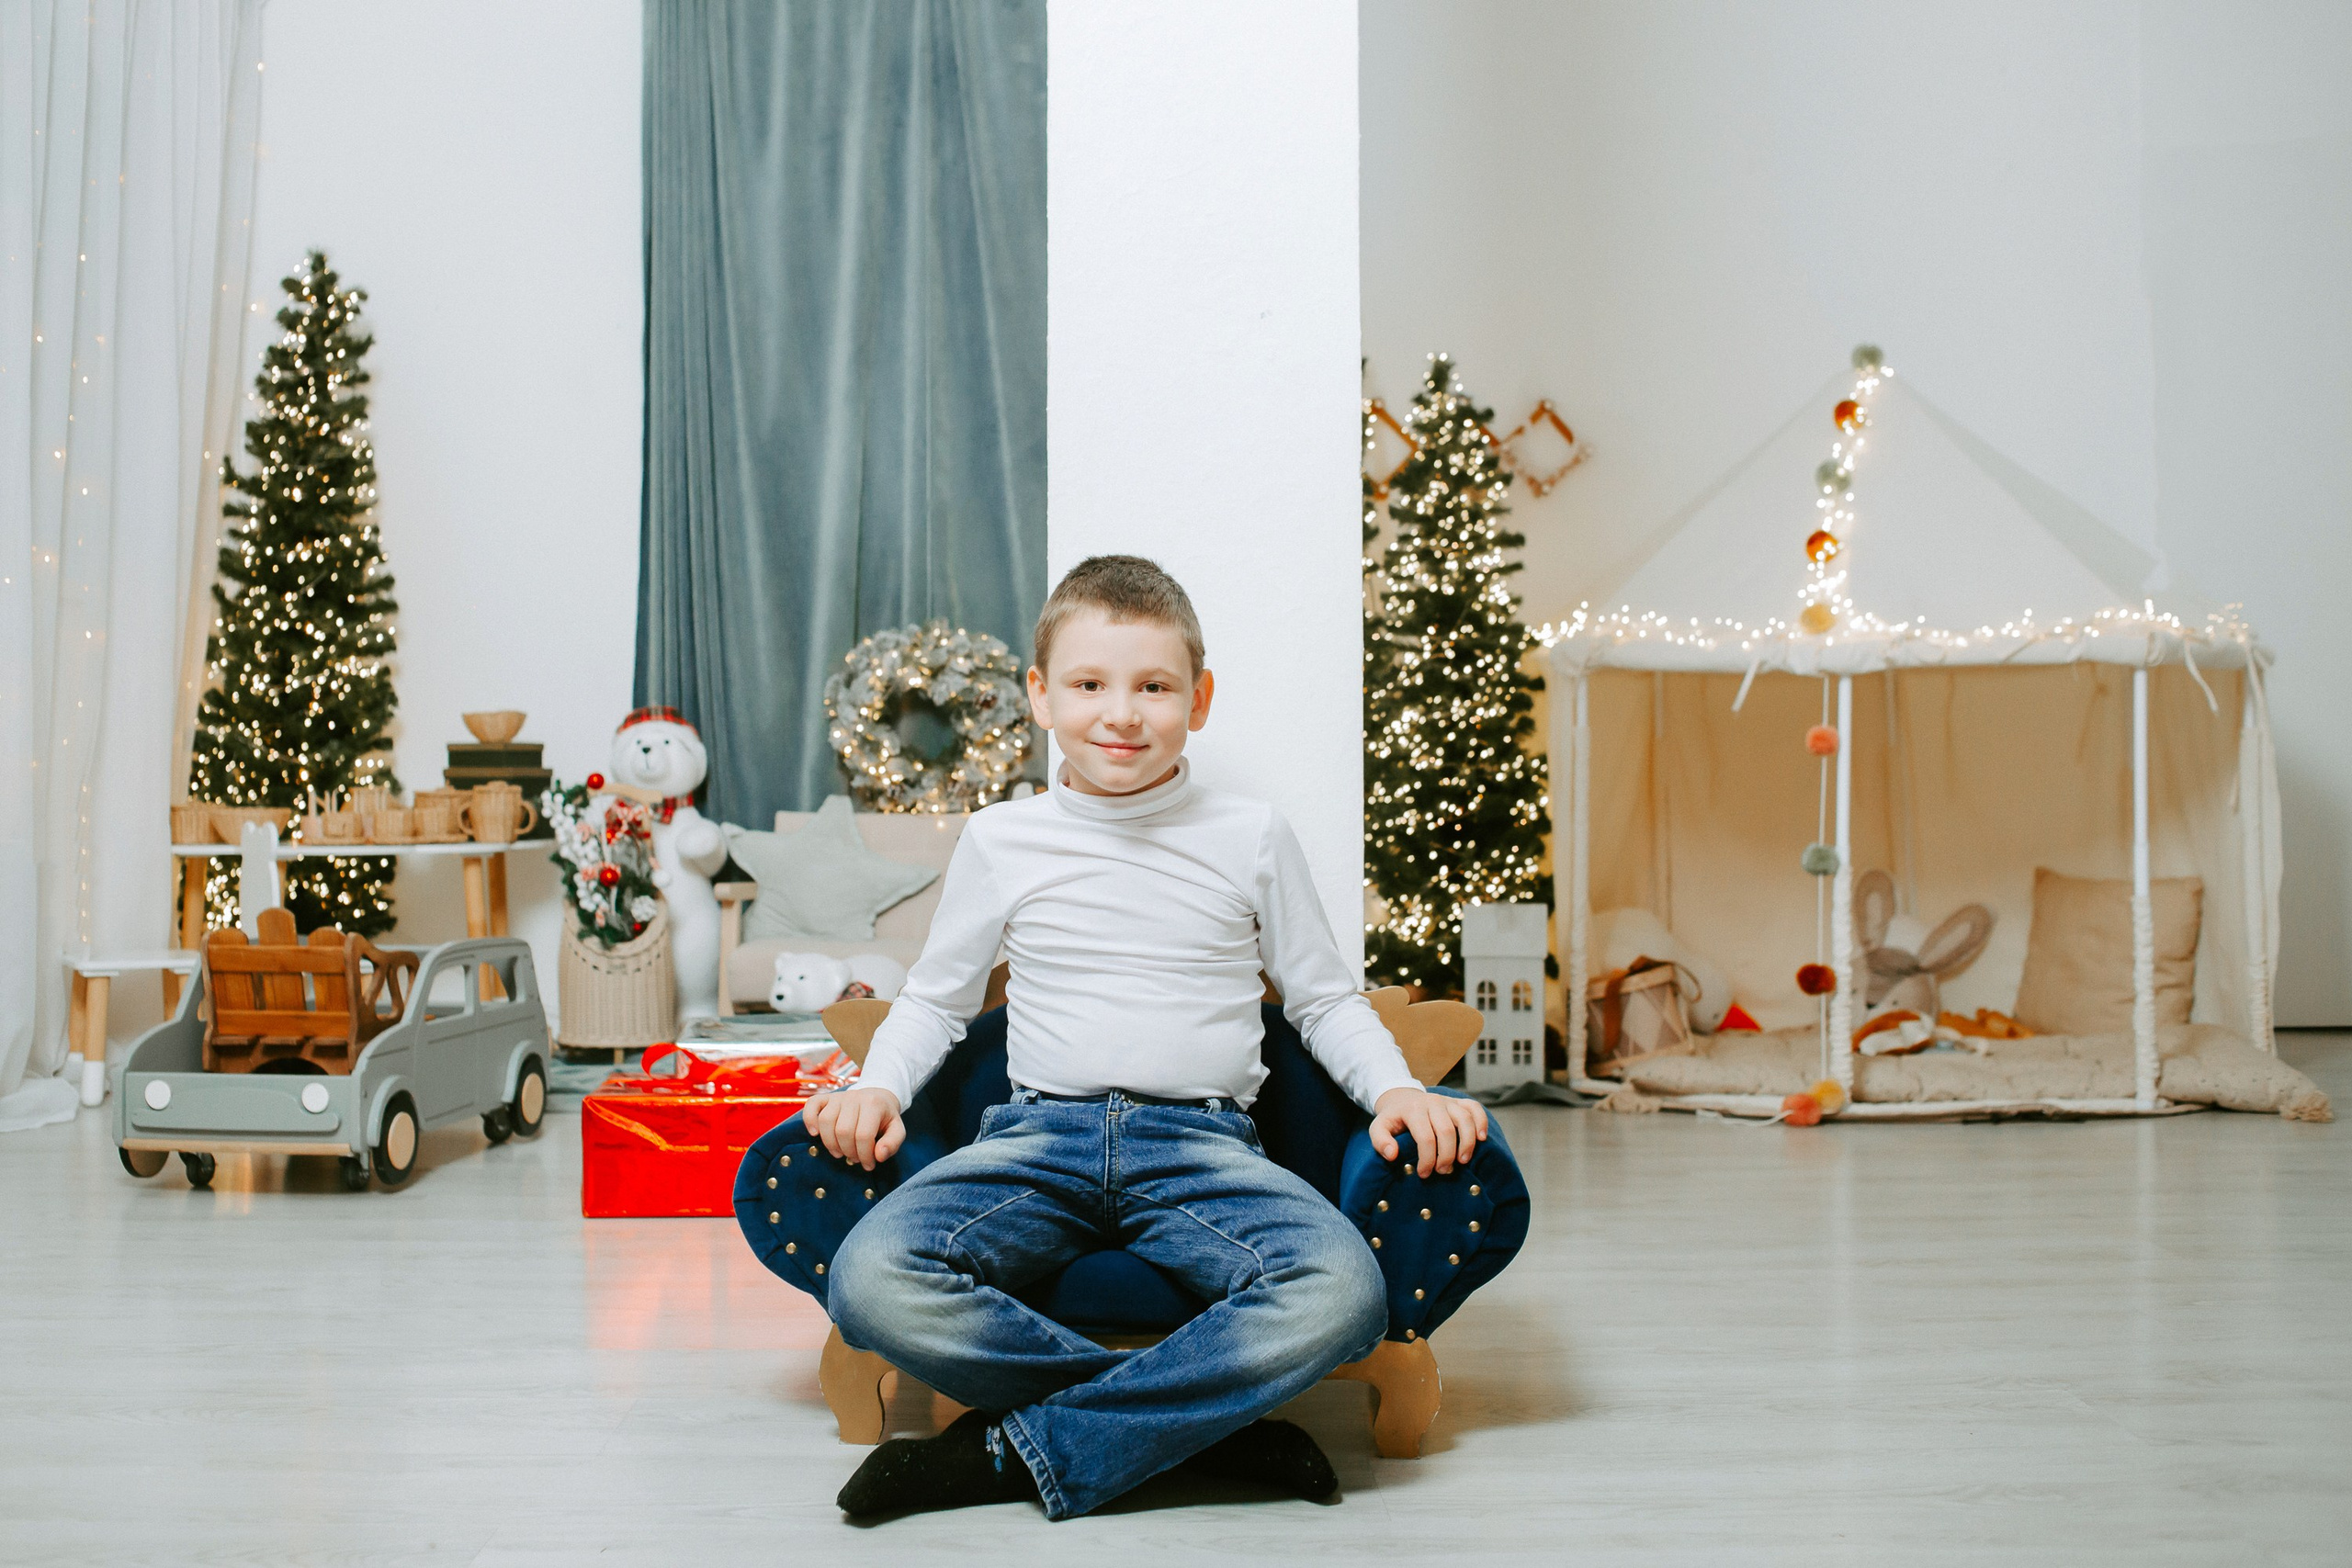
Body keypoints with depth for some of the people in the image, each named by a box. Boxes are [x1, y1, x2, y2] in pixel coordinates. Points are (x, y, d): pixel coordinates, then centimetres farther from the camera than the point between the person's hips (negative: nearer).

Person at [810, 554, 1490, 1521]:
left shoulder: (1252, 839, 8)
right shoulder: (1002, 841, 9)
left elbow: (1324, 1000, 16)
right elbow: (934, 999, 20)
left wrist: (1397, 1089, -2)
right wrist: (879, 1086, 0)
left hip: (1203, 1145, 0)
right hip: (1038, 1136, 1)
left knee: (1341, 1295, -32)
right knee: (872, 1282, -30)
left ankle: (1017, 1450, -20)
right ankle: (1207, 1415, -18)